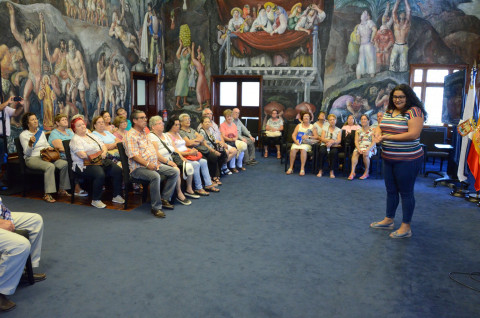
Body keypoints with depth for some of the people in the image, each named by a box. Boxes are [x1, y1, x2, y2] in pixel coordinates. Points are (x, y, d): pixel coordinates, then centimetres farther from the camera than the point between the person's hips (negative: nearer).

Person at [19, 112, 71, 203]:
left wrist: (49, 147, 3)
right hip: (32, 158, -6)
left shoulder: (41, 132, 18)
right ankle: (47, 194, -36)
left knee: (64, 164, -21)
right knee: (50, 166, -37)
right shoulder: (23, 135, 1)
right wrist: (30, 143, -24)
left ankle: (62, 189, -10)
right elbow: (27, 153, -6)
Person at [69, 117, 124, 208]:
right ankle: (95, 200, -18)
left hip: (101, 161, 7)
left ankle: (117, 196, -4)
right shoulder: (75, 140, -2)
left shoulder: (92, 135, 22)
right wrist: (98, 155, -11)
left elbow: (103, 146, 19)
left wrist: (104, 153, -4)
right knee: (100, 174, -35)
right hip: (85, 165, -7)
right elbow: (82, 155, -16)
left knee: (117, 170, -14)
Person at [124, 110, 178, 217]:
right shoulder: (131, 135, -8)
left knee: (174, 172, -3)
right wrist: (147, 164, -24)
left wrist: (156, 160, 10)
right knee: (155, 176, -37)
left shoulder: (145, 133, 20)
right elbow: (134, 155, -18)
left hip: (153, 164, 9)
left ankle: (164, 199, 3)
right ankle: (156, 207, -25)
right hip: (139, 167, -9)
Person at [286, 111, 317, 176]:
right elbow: (293, 135, 10)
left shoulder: (312, 126, 14)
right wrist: (295, 141, -9)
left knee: (303, 150, -36)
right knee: (293, 149, -31)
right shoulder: (299, 125, 19)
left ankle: (302, 169, -34)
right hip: (297, 142, 2)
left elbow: (316, 136, 5)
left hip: (307, 144, -2)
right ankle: (291, 168, -24)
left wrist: (308, 137, -11)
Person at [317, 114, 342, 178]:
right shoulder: (325, 129, 18)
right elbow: (322, 138, 4)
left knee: (334, 152, -37)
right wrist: (330, 140, -14)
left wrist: (332, 142, -18)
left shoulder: (338, 130, 15)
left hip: (334, 146, 0)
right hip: (325, 145, 1)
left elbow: (339, 140, 1)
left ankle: (332, 171, -28)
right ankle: (320, 170, -24)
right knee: (322, 151, -35)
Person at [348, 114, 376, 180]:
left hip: (370, 148, -2)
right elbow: (356, 141, 4)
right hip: (360, 147, 3)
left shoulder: (373, 130, 5)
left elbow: (374, 142, -5)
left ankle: (366, 173, -20)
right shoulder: (358, 131, 15)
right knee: (355, 153, -30)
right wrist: (359, 149, -16)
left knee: (365, 154, -35)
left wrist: (368, 149, -21)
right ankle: (352, 172, -36)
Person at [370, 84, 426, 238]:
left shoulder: (414, 111, -12)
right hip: (388, 159, 8)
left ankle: (406, 227, 15)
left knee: (406, 192, 3)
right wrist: (378, 134, -8)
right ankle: (388, 220, 32)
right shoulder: (389, 112, 11)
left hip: (407, 160, -7)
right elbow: (379, 127, 17)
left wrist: (387, 137, -19)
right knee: (391, 190, 18)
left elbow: (413, 134, -21)